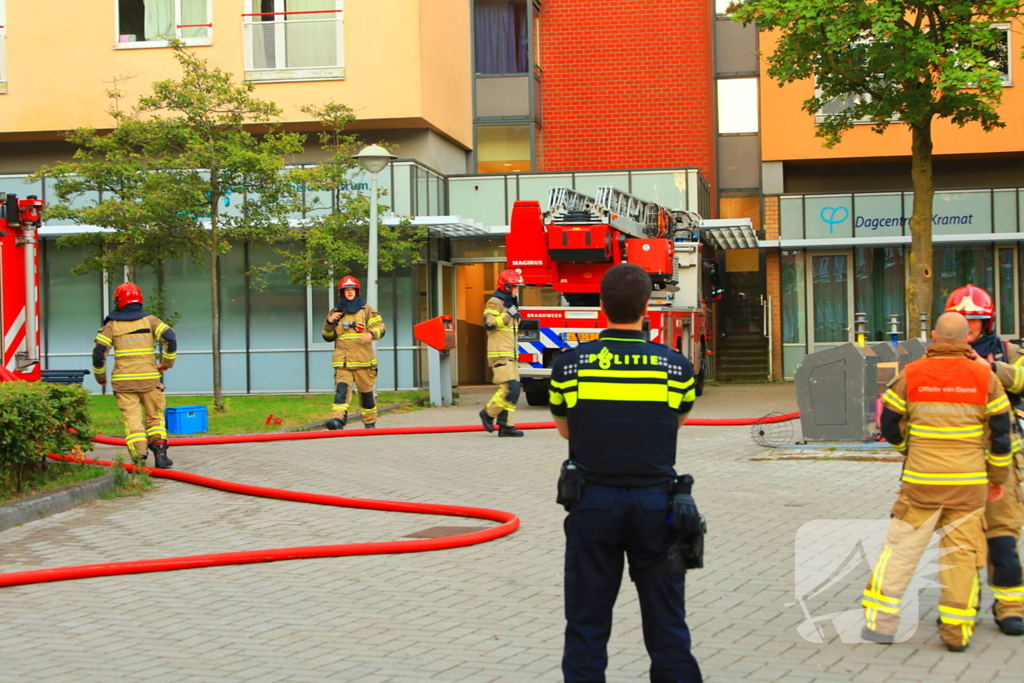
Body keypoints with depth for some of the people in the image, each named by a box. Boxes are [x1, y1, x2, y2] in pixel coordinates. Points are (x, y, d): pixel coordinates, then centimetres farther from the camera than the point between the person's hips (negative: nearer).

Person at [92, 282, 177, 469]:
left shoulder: (112, 325, 4)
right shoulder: (149, 320, 5)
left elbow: (98, 352, -2)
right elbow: (170, 338, -8)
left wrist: (100, 376, 12)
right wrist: (167, 362, 5)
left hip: (123, 381, -1)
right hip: (148, 378, 1)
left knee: (132, 419, 0)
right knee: (154, 417, 14)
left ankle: (139, 458, -10)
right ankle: (160, 454, 3)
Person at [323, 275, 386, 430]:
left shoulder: (366, 310, 8)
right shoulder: (336, 312, 14)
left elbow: (380, 326, -3)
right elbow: (328, 337, 19)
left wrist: (371, 333, -25)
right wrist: (329, 323, -1)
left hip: (363, 360, -1)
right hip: (342, 361, 1)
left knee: (366, 392, 7)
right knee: (342, 388, -19)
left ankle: (370, 422, 20)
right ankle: (338, 419, -32)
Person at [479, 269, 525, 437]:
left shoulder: (509, 304, 22)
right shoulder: (494, 303, -8)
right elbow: (489, 324, -23)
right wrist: (507, 315, -19)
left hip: (511, 355, 10)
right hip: (500, 354, -10)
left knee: (514, 389, 4)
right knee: (509, 388, -18)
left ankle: (506, 425, 5)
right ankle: (488, 414, -2)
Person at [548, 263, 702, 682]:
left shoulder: (570, 365, -5)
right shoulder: (675, 366, -5)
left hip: (593, 502, 0)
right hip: (655, 503, 0)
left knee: (587, 621, 8)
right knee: (666, 621, 10)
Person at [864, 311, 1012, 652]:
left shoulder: (909, 375, -3)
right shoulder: (985, 378, -1)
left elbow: (890, 428, 5)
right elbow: (1000, 435, 3)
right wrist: (998, 479, 15)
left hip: (921, 482, -1)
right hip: (969, 483, 1)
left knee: (901, 547, 6)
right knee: (963, 553, 7)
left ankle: (881, 622, 7)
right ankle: (957, 630, 9)